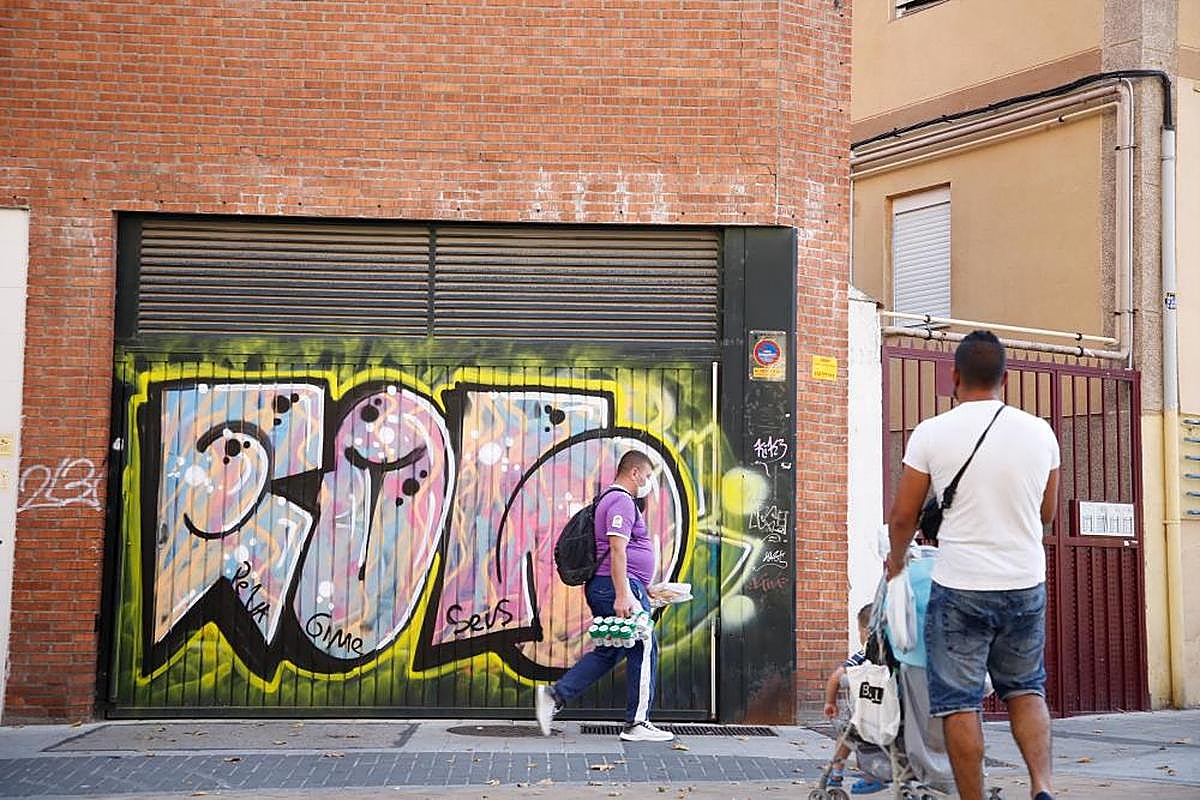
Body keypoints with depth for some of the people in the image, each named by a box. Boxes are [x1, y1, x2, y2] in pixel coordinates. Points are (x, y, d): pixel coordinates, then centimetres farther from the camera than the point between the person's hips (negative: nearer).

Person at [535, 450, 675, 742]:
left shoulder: (610, 499, 22)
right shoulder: (622, 501, -11)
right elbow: (617, 550, -21)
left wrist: (642, 589, 33)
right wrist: (622, 596, -26)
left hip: (602, 587, 11)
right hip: (620, 586, -11)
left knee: (609, 652, 12)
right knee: (643, 650, -2)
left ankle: (555, 695, 6)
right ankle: (637, 723, 3)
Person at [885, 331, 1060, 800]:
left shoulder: (931, 433, -8)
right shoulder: (1040, 433, 1)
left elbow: (903, 516, -2)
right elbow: (1048, 513, 14)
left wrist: (896, 559, 18)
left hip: (959, 587, -3)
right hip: (1026, 584, 4)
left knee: (960, 702, 5)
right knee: (1025, 690, 19)